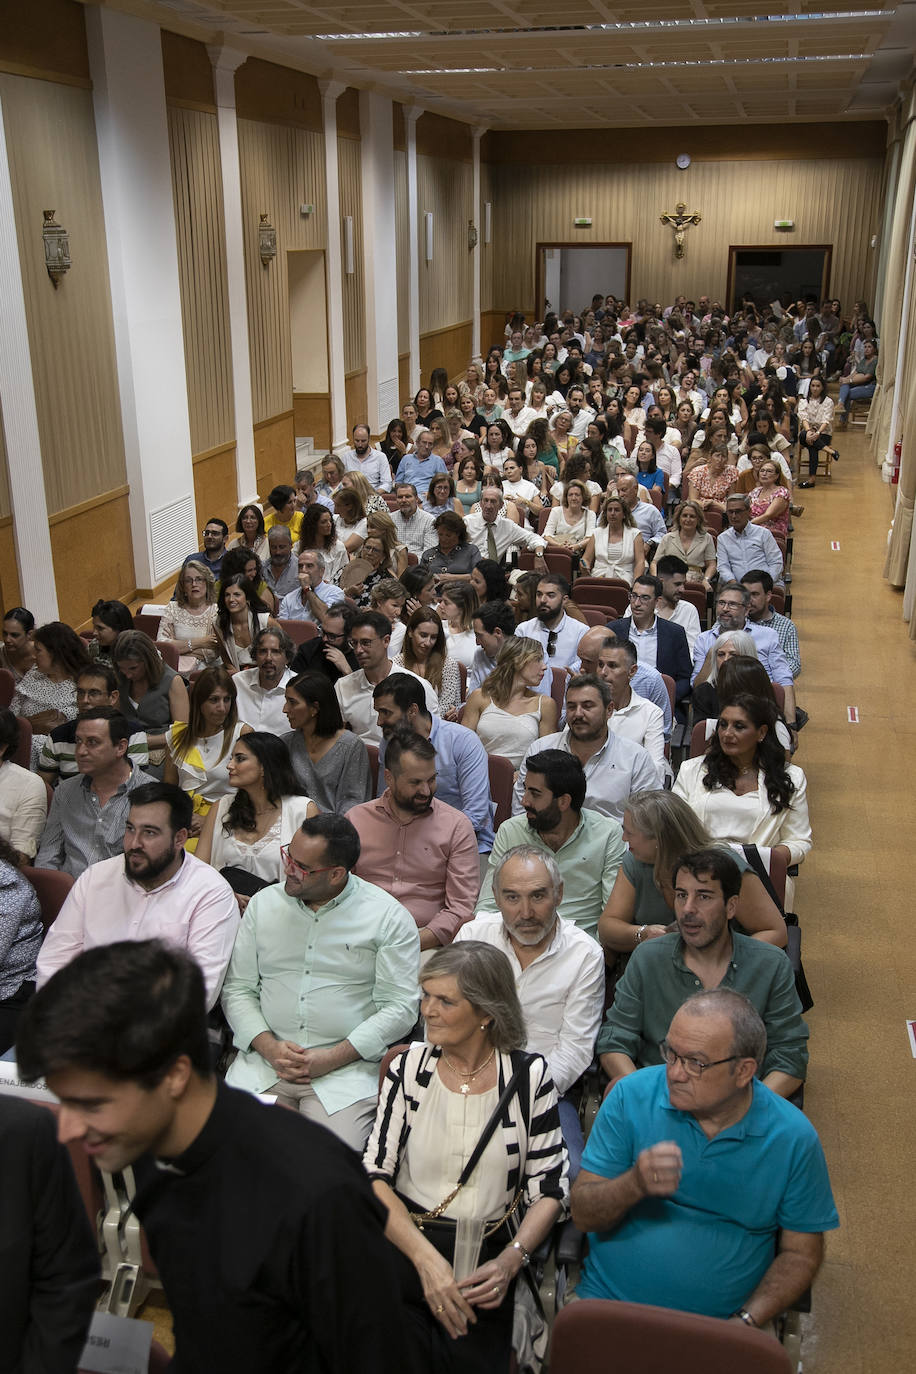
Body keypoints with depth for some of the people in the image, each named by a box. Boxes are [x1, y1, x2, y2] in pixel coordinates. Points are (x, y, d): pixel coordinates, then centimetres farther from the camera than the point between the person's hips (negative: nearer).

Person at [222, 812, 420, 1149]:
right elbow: (238, 989, 10)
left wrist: (333, 1058, -13)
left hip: (345, 1068, -3)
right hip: (263, 1059, 3)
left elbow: (400, 1007, -5)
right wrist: (268, 1046, -7)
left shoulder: (388, 916, -2)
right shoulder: (263, 903, 10)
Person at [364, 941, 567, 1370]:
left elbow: (549, 1190, 2)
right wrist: (426, 1258, -16)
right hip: (404, 1243, 0)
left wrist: (508, 1261, -14)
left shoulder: (529, 1076, 0)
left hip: (486, 1259, 0)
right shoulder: (410, 1068, 3)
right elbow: (375, 1175, -3)